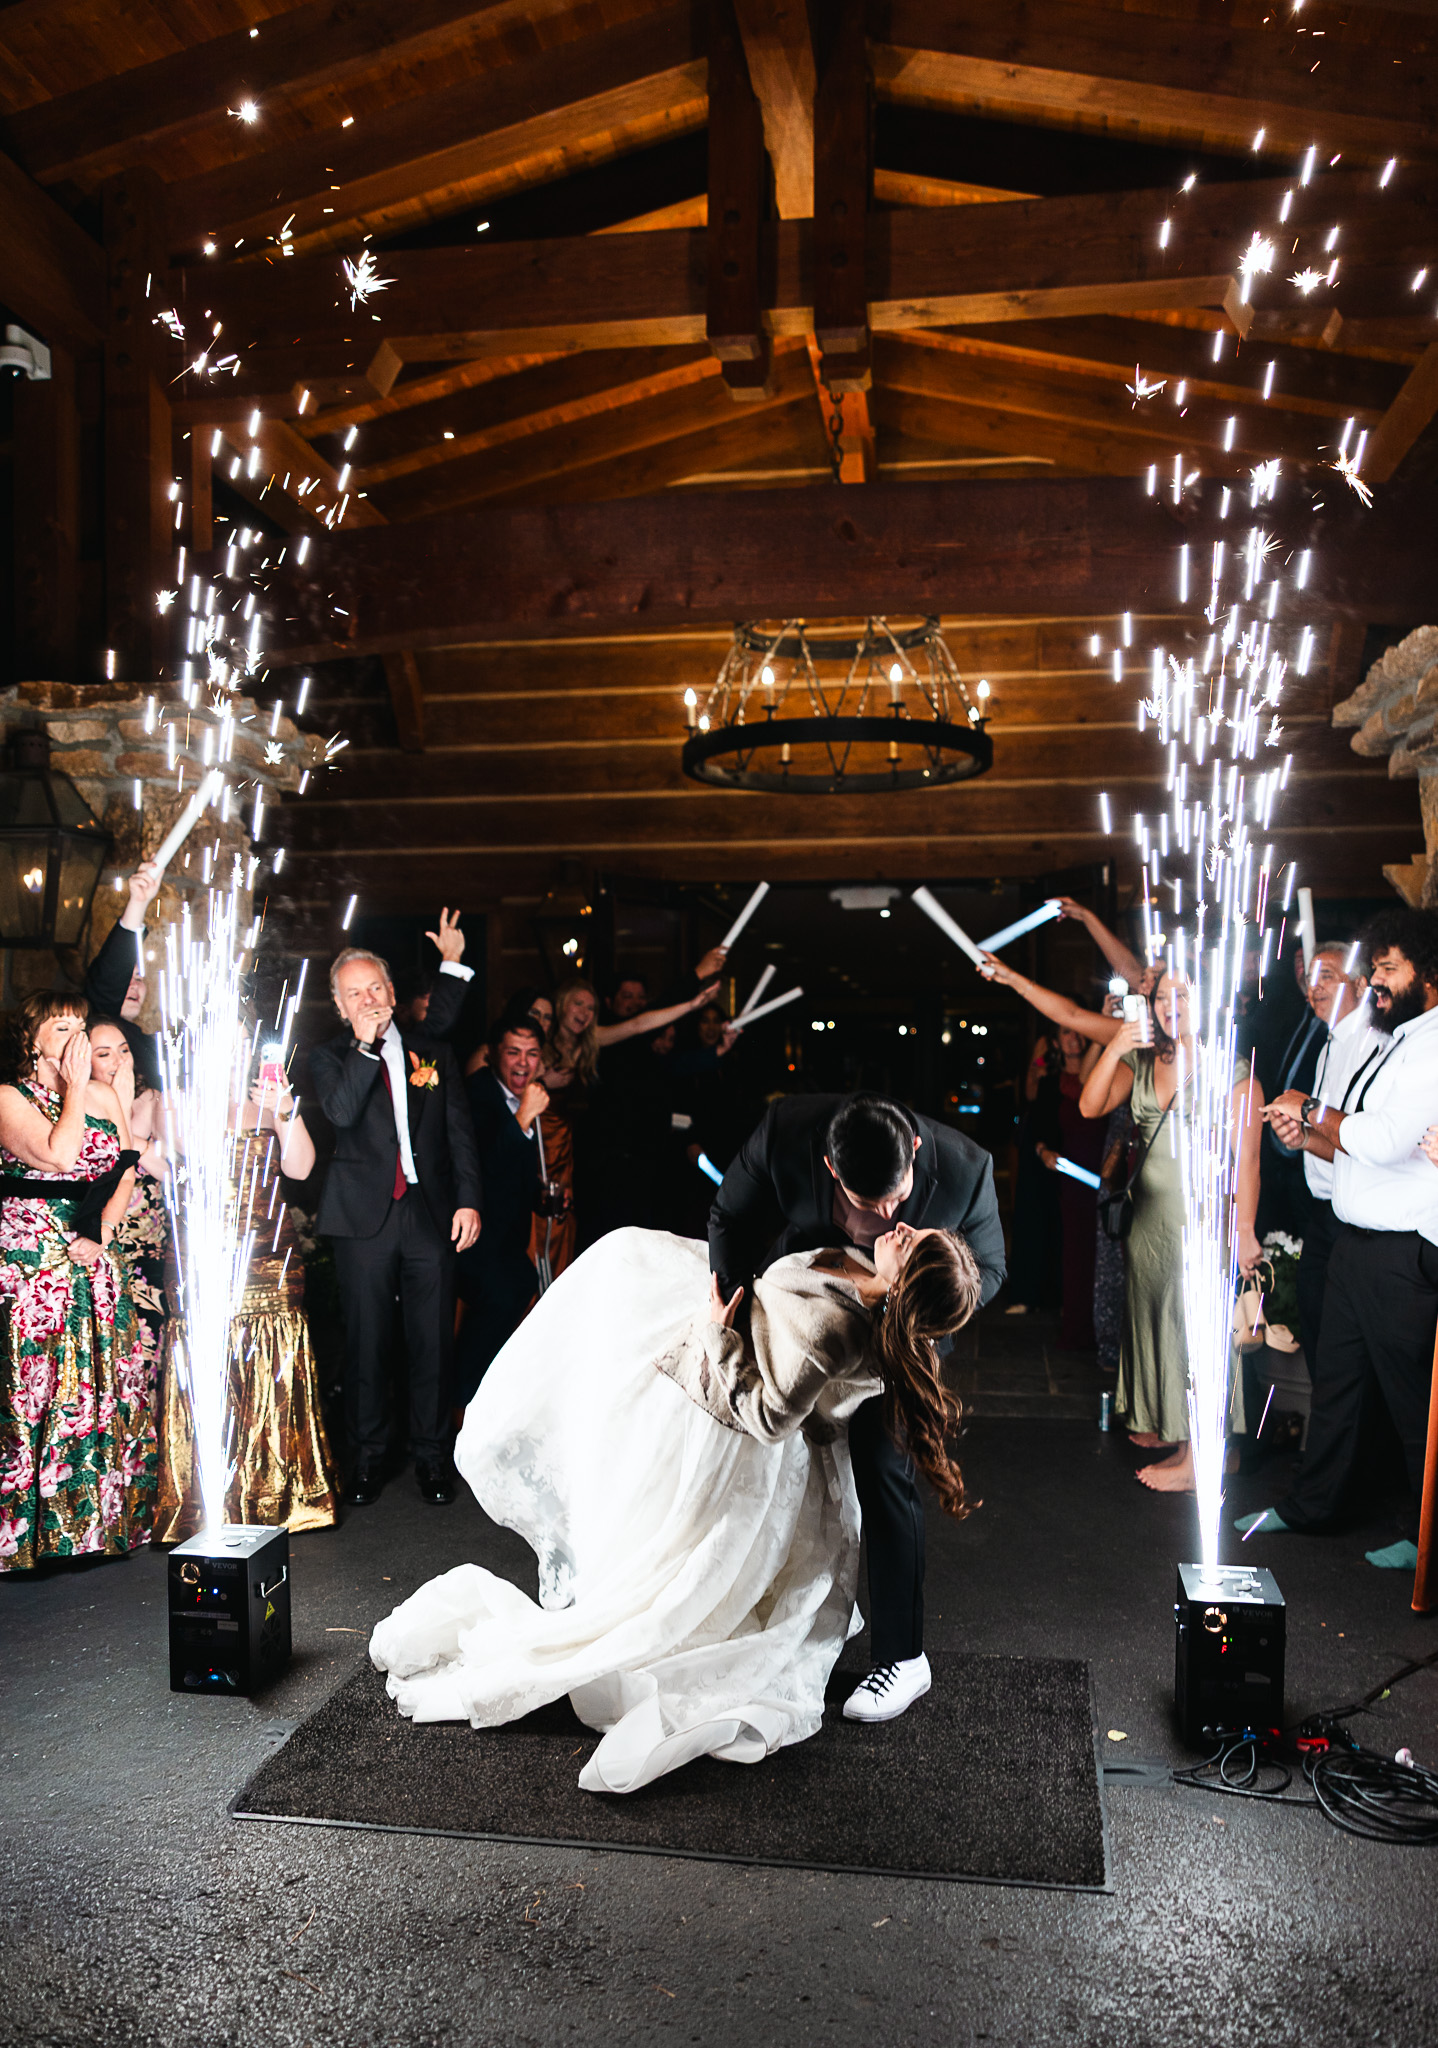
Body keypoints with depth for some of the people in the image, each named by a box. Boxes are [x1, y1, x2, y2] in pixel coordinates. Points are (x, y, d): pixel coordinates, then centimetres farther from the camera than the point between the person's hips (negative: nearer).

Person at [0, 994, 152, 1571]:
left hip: (97, 1262, 5)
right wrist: (73, 1090, -10)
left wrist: (100, 1234, -4)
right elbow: (59, 1156, -19)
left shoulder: (103, 1094, 11)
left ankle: (103, 1519, 17)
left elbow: (125, 1173, 10)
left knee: (103, 1388, 6)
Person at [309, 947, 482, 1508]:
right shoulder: (330, 1057, 8)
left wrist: (468, 1200, 1)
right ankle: (367, 1456, 19)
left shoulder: (433, 1054, 13)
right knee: (365, 1341, 4)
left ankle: (432, 1455, 17)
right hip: (364, 1217, -1)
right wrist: (365, 1046, -12)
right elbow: (341, 1113, -13)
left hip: (431, 1212, 2)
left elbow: (460, 1132, 10)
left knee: (433, 1340, 4)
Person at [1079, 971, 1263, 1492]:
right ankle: (1161, 1422, 30)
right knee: (1151, 1310, 13)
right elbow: (1090, 1107, -3)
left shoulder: (1232, 1070, -8)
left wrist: (1244, 1230, -16)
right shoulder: (1141, 1063, 8)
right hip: (1150, 1210, 6)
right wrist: (1115, 1049, -15)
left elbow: (1247, 1157, -11)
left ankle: (1194, 1455, 5)